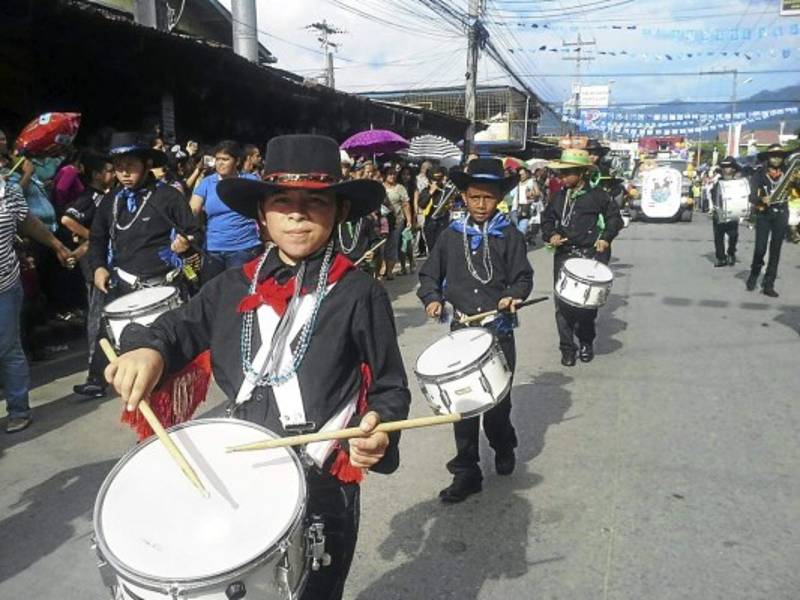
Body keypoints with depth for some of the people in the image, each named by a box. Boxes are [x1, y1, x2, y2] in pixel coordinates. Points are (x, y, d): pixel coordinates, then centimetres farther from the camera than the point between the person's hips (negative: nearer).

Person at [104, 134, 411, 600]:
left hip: (322, 490, -4)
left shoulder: (359, 294, -12)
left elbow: (390, 388, -7)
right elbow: (179, 328, 10)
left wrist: (379, 429, -27)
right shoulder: (234, 287, -1)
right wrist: (147, 349, -12)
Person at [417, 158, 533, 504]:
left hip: (499, 332, -1)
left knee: (498, 400, 7)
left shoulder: (509, 236, 0)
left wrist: (513, 296, -19)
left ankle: (503, 447, 40)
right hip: (461, 330, 2)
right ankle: (466, 473, 17)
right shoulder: (451, 236, 6)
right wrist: (432, 299, -6)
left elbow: (523, 277, 1)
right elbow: (430, 274, 12)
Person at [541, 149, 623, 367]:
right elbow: (547, 219, 20)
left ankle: (586, 342, 25)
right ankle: (567, 348, 6)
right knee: (562, 304, -4)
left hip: (590, 256, -3)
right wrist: (551, 235, 1)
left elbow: (615, 217, 6)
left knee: (588, 302, 2)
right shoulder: (559, 197, 11)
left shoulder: (597, 195, 0)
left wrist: (606, 238, -8)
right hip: (563, 255, 3)